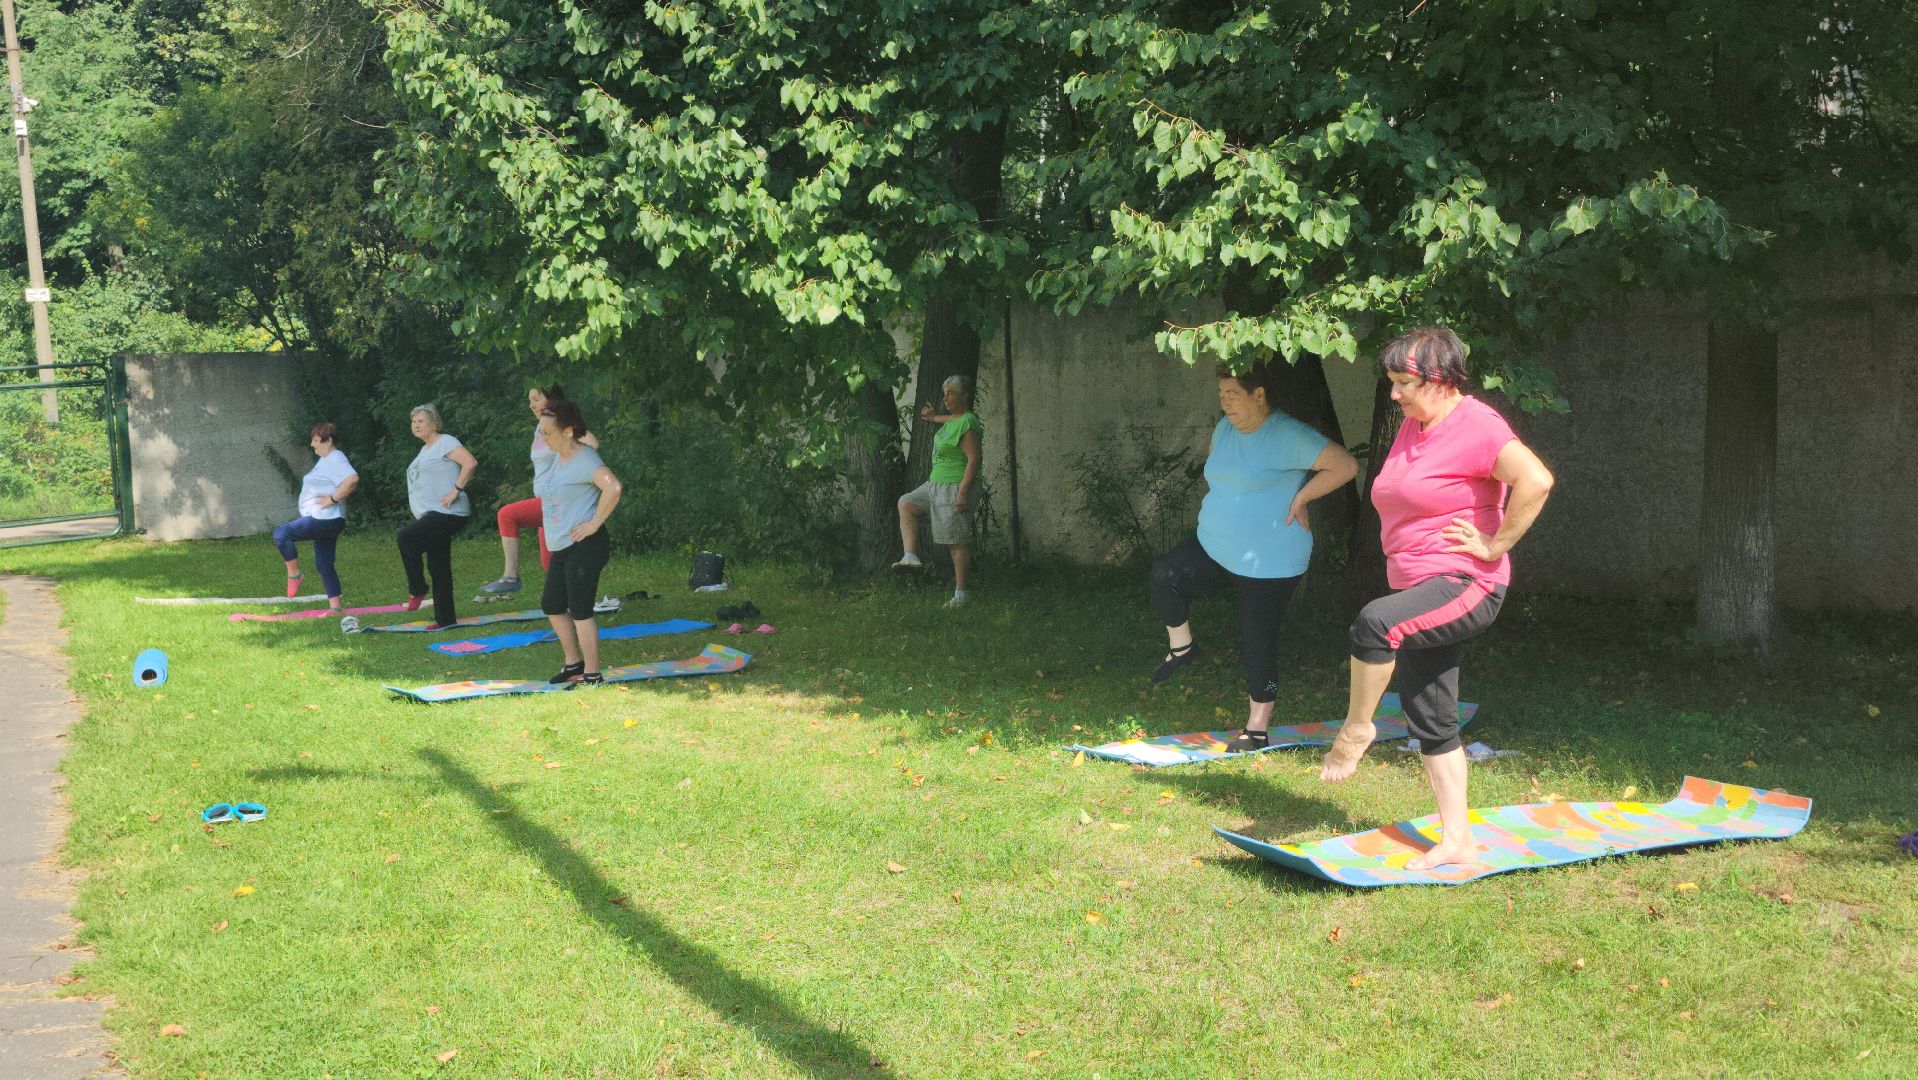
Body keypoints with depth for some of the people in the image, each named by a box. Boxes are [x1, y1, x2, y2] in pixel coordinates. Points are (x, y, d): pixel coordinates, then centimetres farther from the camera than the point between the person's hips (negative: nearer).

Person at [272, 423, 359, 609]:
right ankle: (335, 607, 11)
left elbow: (352, 479, -31)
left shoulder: (335, 459, -14)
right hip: (322, 519, 11)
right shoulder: (326, 460, 19)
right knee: (324, 565, 11)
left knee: (281, 534, -15)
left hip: (326, 519, -11)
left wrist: (333, 499, -26)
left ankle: (294, 574, -4)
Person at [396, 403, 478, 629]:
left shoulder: (445, 442, -8)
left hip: (448, 514, -10)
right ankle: (445, 619, 12)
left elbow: (470, 463, -22)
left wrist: (456, 490, -22)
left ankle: (417, 589, -9)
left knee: (406, 537, -23)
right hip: (432, 516, 10)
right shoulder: (425, 449, 20)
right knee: (438, 568, 8)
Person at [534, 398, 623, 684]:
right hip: (562, 548, 10)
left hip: (585, 547, -10)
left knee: (580, 611, -7)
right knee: (551, 606, 16)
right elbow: (544, 489, 34)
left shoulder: (584, 459, -18)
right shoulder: (558, 457, 12)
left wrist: (595, 522, -27)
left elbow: (613, 487, -34)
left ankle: (591, 675, 2)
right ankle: (573, 663, 29)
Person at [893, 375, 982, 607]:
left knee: (957, 542, -7)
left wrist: (963, 492, -28)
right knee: (906, 503, 16)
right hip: (936, 484, 11)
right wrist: (934, 418, 54)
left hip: (956, 486, -11)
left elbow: (974, 459, -24)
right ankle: (911, 556, 4)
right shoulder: (953, 418, 10)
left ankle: (960, 595, -3)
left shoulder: (966, 424, -18)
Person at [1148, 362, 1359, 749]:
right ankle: (1181, 645, 5)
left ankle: (1257, 728, 16)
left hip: (1268, 562, -7)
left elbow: (1345, 466, -24)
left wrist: (1299, 499, -18)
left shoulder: (1288, 436, -19)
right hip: (1213, 547, 7)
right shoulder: (1225, 428, 6)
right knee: (1165, 574, -18)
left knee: (1257, 645, 2)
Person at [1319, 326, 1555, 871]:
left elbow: (1536, 480, -28)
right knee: (1431, 723, 10)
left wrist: (1495, 546, -20)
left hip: (1466, 586, -10)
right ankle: (1456, 841, 18)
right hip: (1420, 593, 10)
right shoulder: (1413, 425, 14)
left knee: (1374, 623, -36)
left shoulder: (1475, 426, -13)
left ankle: (1355, 730, -14)